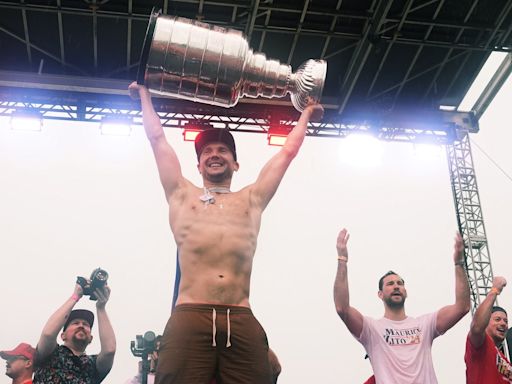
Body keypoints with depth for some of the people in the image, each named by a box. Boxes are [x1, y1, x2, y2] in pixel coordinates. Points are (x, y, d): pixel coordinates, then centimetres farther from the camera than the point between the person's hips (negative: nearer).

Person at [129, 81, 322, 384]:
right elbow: (158, 138, 30)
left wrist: (306, 115, 46)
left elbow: (289, 151, 34)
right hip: (190, 318, -1)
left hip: (242, 322, 1)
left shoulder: (252, 199, 24)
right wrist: (145, 95, 40)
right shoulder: (182, 196, 21)